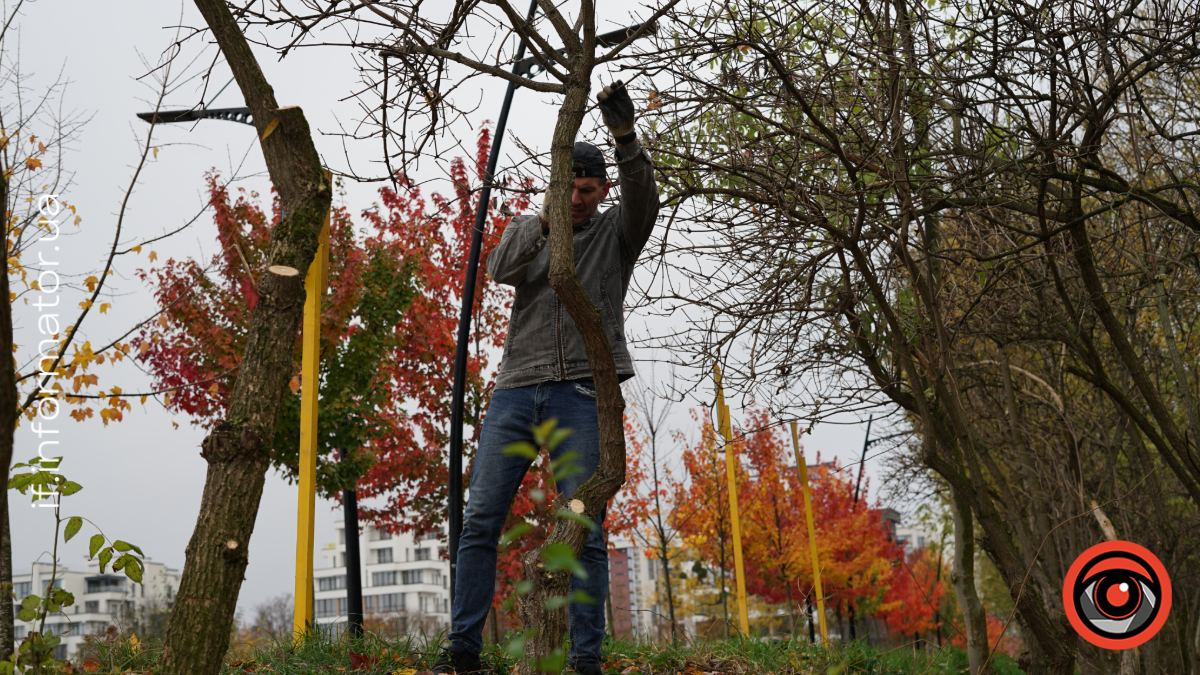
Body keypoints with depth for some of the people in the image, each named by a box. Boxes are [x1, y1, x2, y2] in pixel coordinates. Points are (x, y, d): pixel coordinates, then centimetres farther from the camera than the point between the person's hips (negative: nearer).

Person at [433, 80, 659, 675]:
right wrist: (543, 221, -16)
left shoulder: (616, 231, 13)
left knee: (586, 531, -5)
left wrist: (626, 138, -24)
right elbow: (501, 268, -2)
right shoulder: (527, 227, 19)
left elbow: (644, 198, -9)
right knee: (480, 520, -1)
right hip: (517, 388, 3)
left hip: (582, 393, -2)